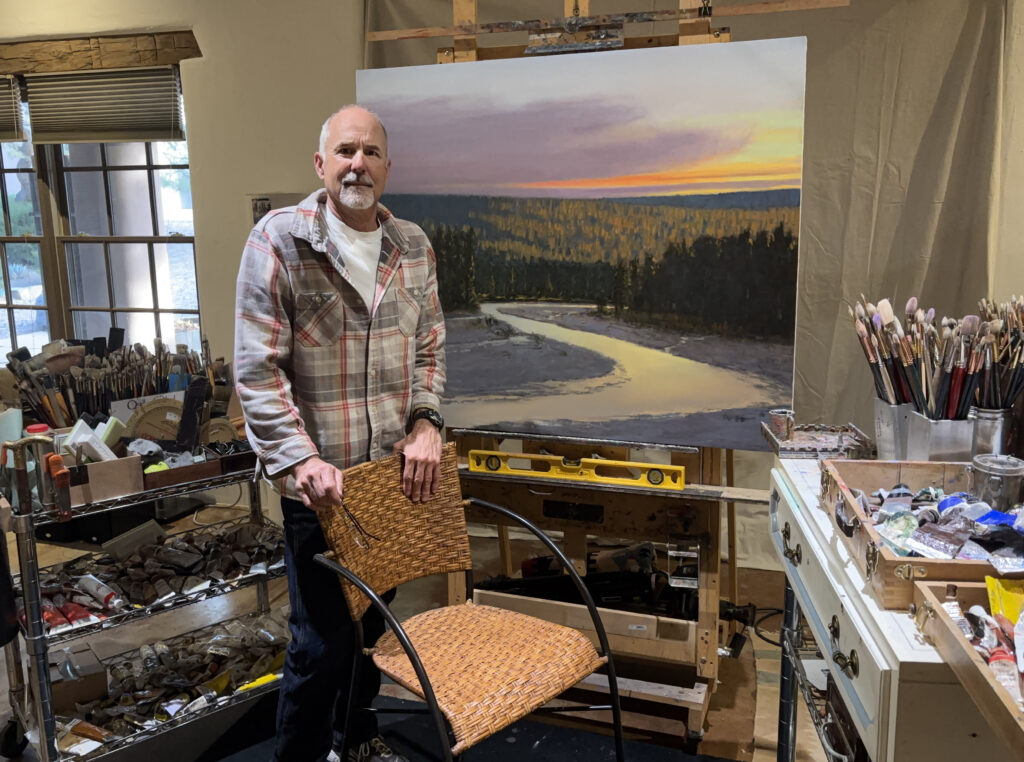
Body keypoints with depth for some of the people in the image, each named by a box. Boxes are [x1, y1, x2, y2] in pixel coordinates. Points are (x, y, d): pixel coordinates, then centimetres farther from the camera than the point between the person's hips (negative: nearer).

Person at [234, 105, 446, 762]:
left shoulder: (413, 246, 6)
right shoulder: (280, 239, -10)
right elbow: (258, 369, -13)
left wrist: (426, 422, -3)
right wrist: (300, 460, -20)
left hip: (394, 471, 6)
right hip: (320, 479, -5)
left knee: (372, 622, 20)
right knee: (323, 641, 0)